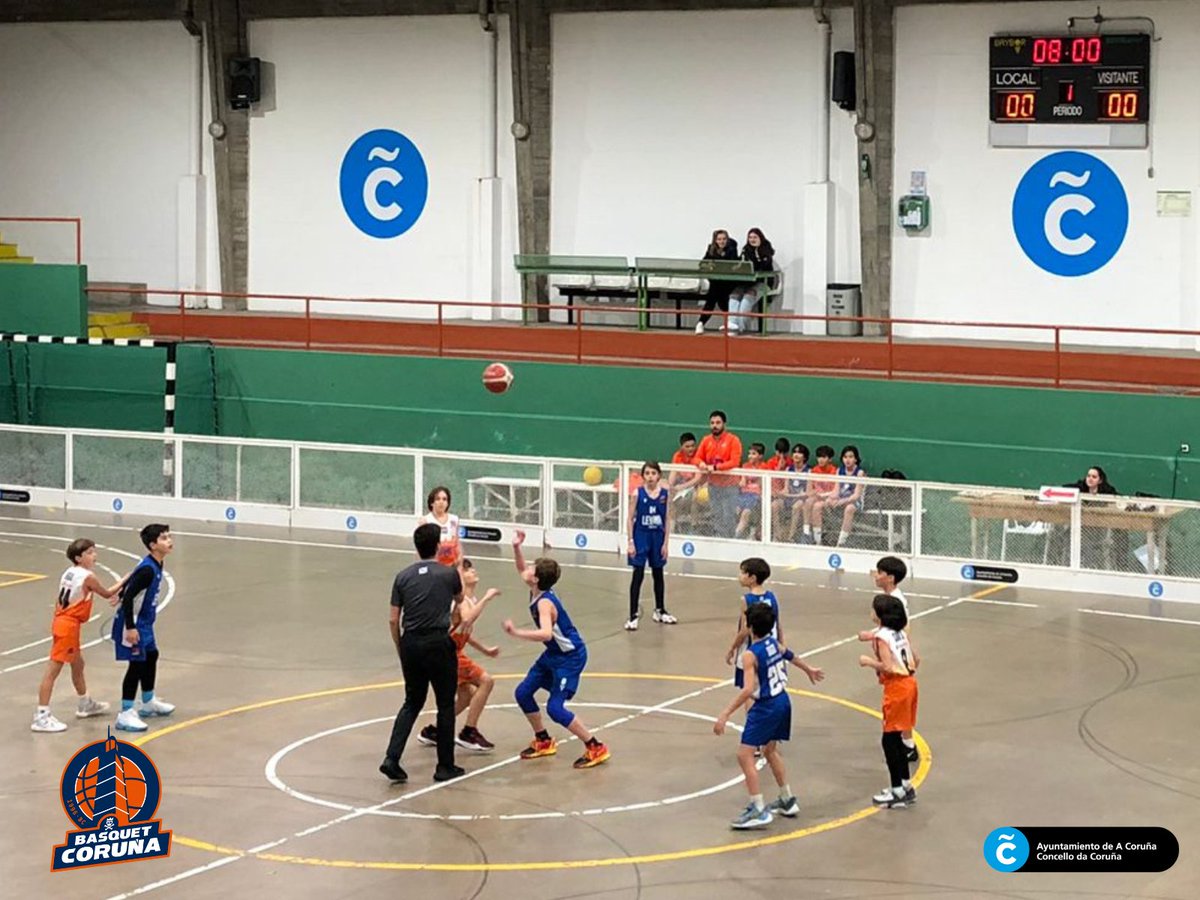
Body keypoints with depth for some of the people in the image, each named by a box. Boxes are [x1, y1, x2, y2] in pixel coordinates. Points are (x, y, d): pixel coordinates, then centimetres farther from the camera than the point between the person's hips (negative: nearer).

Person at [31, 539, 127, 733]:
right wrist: (124, 581, 14)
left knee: (77, 664, 25)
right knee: (53, 670, -8)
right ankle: (41, 717, -8)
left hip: (61, 621, 9)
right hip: (68, 625, -9)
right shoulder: (88, 577, -14)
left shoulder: (71, 572, 8)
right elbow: (107, 594, 0)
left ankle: (85, 704, 43)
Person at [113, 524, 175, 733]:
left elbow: (132, 584, 17)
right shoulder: (147, 570, -26)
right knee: (137, 664, -8)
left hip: (143, 623, 10)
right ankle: (125, 714, -5)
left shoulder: (156, 566, 4)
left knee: (151, 656, 22)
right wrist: (130, 627, -27)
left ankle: (149, 703, 41)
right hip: (132, 625, -10)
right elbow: (128, 596, -27)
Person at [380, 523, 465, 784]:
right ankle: (445, 766, 14)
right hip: (439, 644, -3)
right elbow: (459, 600, 23)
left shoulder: (403, 576, 4)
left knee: (412, 703, 16)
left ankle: (392, 758, 2)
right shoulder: (449, 574, -1)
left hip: (411, 645, 3)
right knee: (445, 705, 10)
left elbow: (393, 620, 4)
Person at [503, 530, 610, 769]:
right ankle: (543, 742, 27)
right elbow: (521, 570, 15)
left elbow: (546, 633, -45)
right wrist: (516, 548, 0)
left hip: (570, 656, -10)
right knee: (523, 693, 12)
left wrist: (516, 632, -46)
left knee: (555, 708, -15)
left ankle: (596, 748, -6)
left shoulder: (545, 602, -29)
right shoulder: (536, 592, -3)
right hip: (553, 653, 10)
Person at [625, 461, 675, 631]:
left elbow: (667, 520, 3)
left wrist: (665, 543, -1)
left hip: (657, 537, 3)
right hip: (641, 536, -3)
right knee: (638, 575, -4)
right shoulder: (638, 493, -8)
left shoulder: (665, 494, -2)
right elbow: (631, 518, -4)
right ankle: (633, 615, -1)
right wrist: (631, 542, -9)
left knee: (658, 574, 15)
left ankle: (660, 611, 30)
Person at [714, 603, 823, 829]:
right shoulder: (774, 644, 3)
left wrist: (725, 715, -30)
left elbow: (748, 690, -30)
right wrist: (809, 669, 46)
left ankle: (758, 811, -8)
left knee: (744, 755, -5)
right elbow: (790, 656, 25)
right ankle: (787, 801, 37)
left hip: (766, 708, -9)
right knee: (770, 751, 26)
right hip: (783, 702, 9)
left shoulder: (750, 655, -21)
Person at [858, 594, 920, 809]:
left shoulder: (881, 636, -14)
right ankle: (904, 786, 23)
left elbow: (887, 667, -23)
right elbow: (916, 660, 11)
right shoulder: (900, 633, 10)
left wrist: (868, 661, -9)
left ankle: (898, 791, 2)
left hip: (896, 687, -9)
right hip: (909, 683, 9)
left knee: (890, 740, -1)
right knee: (895, 739, 17)